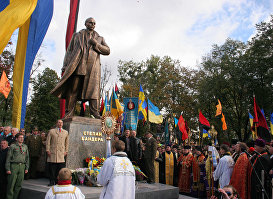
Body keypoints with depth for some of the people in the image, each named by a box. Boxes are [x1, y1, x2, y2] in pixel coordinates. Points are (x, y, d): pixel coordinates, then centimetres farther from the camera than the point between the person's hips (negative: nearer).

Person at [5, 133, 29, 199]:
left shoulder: (25, 147, 13)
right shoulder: (12, 146, 0)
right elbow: (8, 158, -1)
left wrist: (27, 167, 10)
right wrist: (8, 169, -7)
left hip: (22, 166, 4)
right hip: (14, 165, -4)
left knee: (19, 184, 7)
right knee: (11, 184, -1)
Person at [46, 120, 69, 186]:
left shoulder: (65, 132, 14)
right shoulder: (51, 131, 8)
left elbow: (66, 142, 18)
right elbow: (48, 141, 6)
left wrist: (66, 151, 10)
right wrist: (48, 150, -1)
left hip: (61, 153, 1)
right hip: (52, 153, -1)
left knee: (60, 168, -3)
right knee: (52, 168, 0)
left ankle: (58, 181, 6)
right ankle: (52, 181, 10)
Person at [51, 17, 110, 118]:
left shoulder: (99, 38, 25)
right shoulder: (77, 35, 23)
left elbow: (107, 51, 14)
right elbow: (69, 51, 17)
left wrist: (96, 44, -1)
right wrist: (65, 65, 5)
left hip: (93, 66, 1)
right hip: (77, 65, 0)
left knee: (93, 88, -13)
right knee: (72, 89, -8)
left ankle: (94, 111, -14)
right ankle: (69, 112, -6)